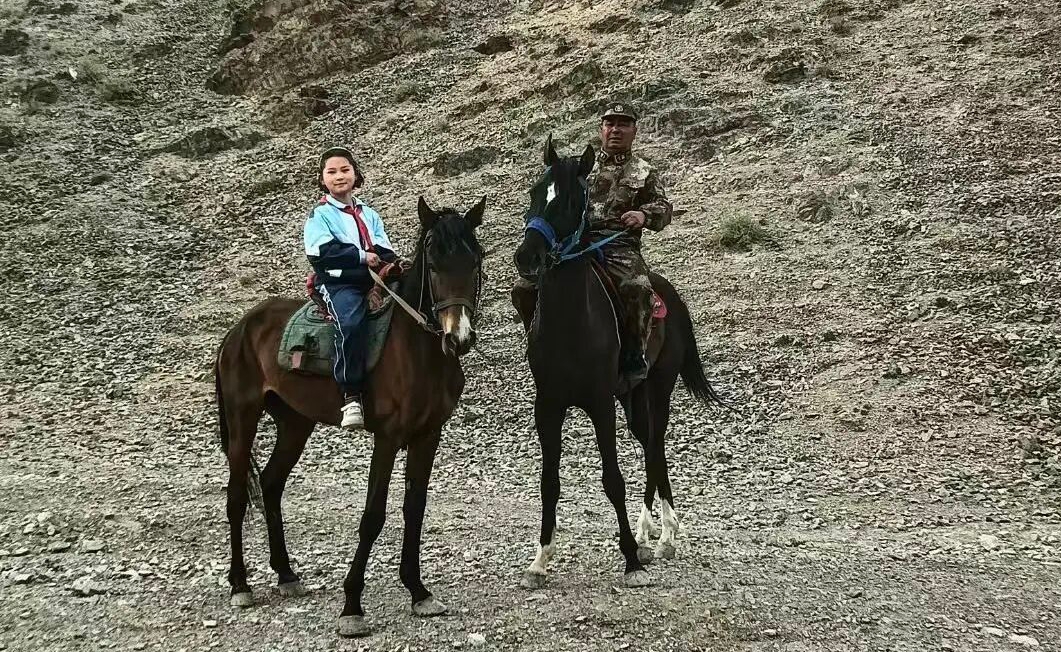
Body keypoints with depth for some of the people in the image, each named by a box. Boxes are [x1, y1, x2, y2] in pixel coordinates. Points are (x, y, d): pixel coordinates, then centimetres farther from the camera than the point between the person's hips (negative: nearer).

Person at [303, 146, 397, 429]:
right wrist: (361, 256, -10)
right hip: (338, 283, -5)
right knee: (350, 322, -36)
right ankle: (351, 396, -36)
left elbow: (386, 254, 15)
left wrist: (377, 259, -9)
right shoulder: (320, 214, 8)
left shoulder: (370, 215, 24)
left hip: (374, 281, 5)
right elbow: (320, 253, -8)